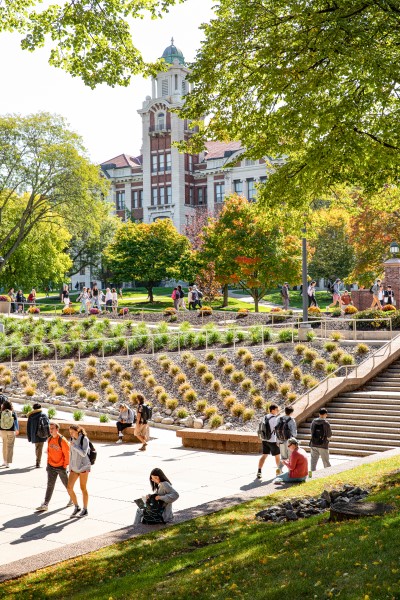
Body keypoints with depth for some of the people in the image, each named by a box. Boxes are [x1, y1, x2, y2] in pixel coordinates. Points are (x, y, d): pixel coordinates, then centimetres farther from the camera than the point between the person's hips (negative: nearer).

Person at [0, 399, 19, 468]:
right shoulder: (13, 413, -8)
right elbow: (16, 422, 2)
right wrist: (17, 430, 18)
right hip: (11, 431, -1)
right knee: (10, 447, 4)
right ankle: (8, 463, 3)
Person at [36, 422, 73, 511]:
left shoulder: (62, 440, -19)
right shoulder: (49, 439, 2)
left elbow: (67, 454, -16)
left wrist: (65, 465, -13)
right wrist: (48, 462, 11)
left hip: (61, 467, -5)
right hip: (51, 466, 5)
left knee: (66, 484, 13)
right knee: (50, 485, 0)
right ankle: (45, 504, -4)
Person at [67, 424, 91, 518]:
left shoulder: (84, 439, -12)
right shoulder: (72, 439, 6)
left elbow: (84, 453, -22)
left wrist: (74, 446, -20)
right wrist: (70, 467, 18)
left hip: (83, 466, -6)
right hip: (74, 467, 6)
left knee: (83, 488, 1)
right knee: (69, 488, -3)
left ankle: (85, 510, 14)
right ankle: (77, 507, 14)